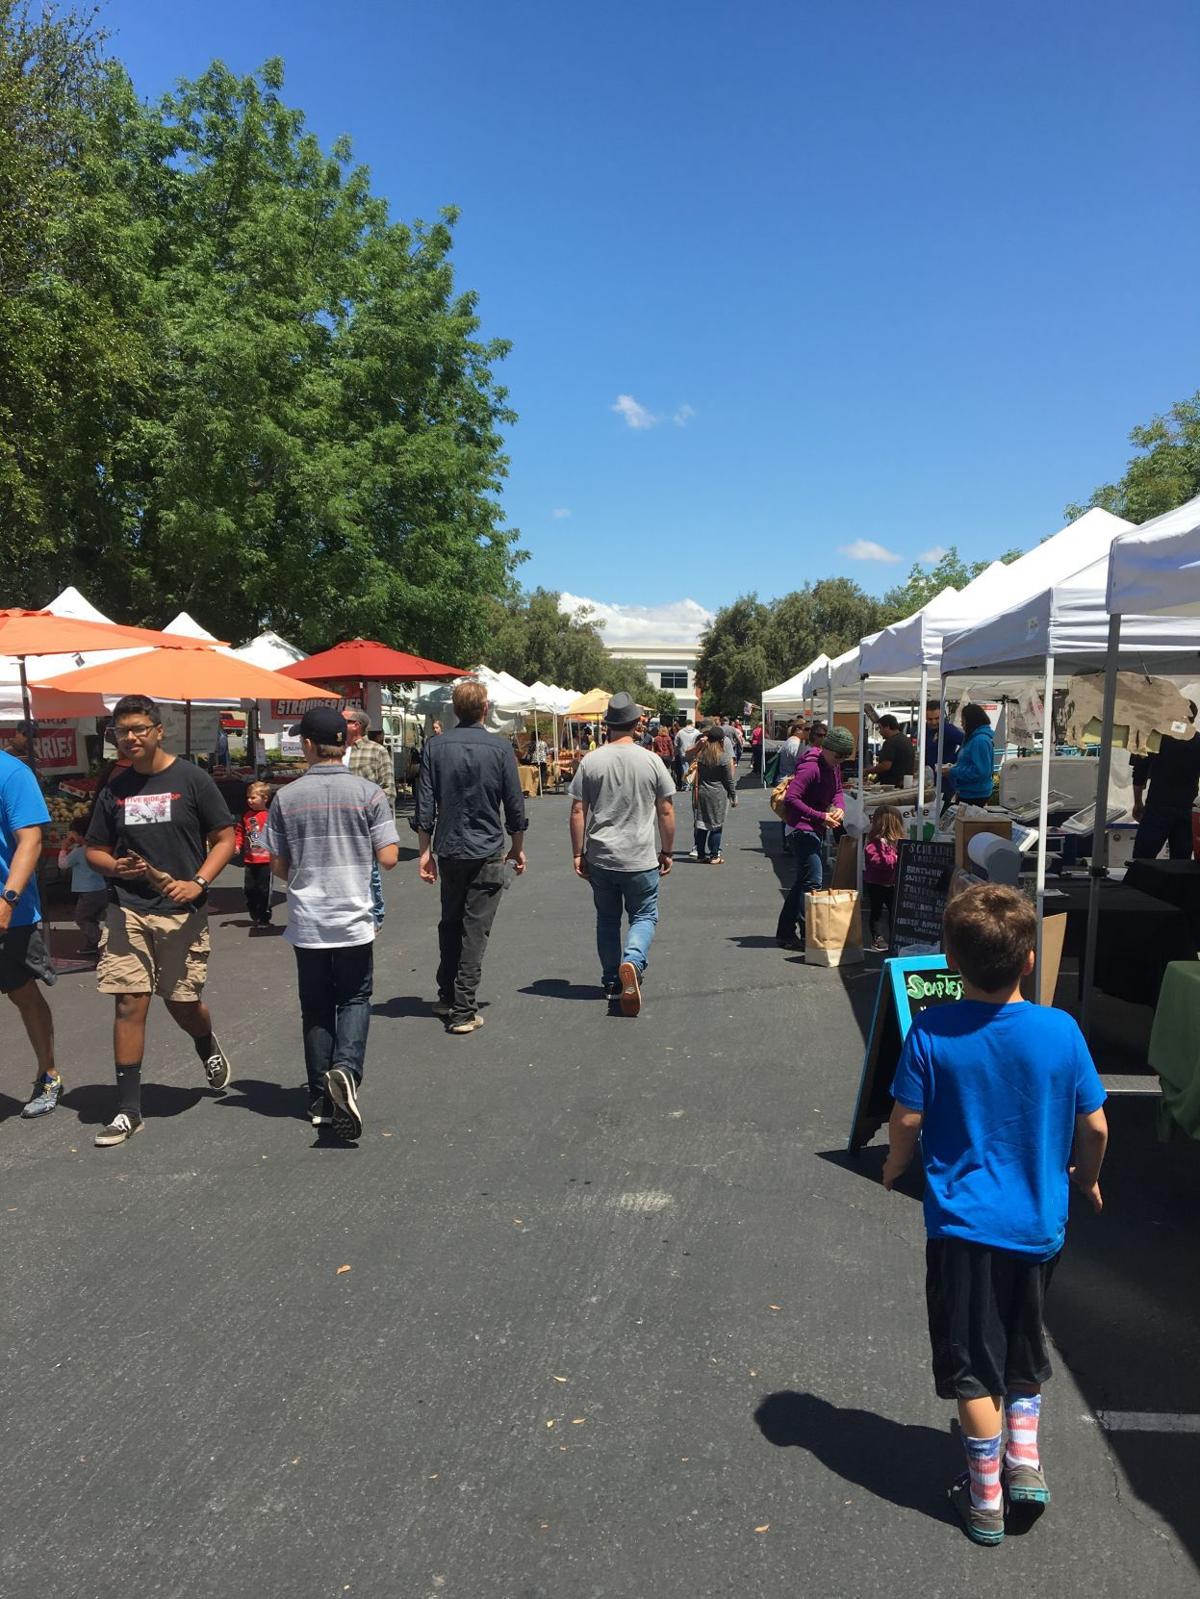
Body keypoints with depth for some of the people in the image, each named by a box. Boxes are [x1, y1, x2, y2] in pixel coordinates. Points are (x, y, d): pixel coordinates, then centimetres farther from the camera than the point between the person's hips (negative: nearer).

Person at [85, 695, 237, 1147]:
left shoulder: (191, 779, -3)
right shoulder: (114, 789, 7)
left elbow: (224, 839, -2)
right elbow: (95, 850, 14)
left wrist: (198, 883, -17)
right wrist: (115, 866, -9)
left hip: (181, 911, -2)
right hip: (128, 911, 3)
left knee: (183, 1004, 7)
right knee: (129, 1004, -1)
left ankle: (208, 1047, 43)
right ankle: (128, 1109, 8)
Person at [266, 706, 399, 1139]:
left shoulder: (286, 798, -3)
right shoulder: (369, 793, -7)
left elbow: (278, 867, 2)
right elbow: (388, 858, -9)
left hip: (306, 921, 1)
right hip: (354, 919, -1)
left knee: (315, 1006, 14)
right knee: (354, 999, 13)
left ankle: (320, 1100, 19)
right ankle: (346, 1068, -11)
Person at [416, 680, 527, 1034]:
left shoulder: (436, 748, 0)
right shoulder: (500, 749, -5)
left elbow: (425, 806, -1)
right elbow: (515, 805, -2)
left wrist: (426, 852, 5)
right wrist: (518, 848, 11)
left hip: (449, 851, 3)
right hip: (487, 852, -3)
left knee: (449, 924, 18)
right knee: (475, 930, 0)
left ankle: (447, 997, 28)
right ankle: (463, 1011, 0)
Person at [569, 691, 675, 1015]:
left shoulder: (590, 761, -2)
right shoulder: (651, 761, -4)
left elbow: (578, 812, -2)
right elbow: (666, 812, 0)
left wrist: (577, 854, 5)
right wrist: (667, 851, 11)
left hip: (600, 858, 2)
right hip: (641, 858, -2)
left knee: (607, 919, 16)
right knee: (644, 916, 10)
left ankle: (611, 982, 23)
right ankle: (632, 961, -16)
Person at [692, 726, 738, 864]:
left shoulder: (701, 755, -1)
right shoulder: (722, 758, -12)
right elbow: (729, 780, -5)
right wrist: (734, 797, 3)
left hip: (701, 793, 4)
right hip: (718, 795, -4)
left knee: (702, 824, 11)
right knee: (716, 826, 3)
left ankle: (701, 854, 18)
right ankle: (714, 856, 6)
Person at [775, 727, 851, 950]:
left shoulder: (833, 766, 9)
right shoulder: (810, 768, -20)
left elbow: (837, 791, 19)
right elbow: (791, 798, -27)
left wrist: (840, 807, -4)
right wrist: (821, 817, -26)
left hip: (815, 831, 10)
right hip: (801, 829, -10)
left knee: (803, 882, 14)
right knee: (813, 880, -13)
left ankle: (785, 933, 21)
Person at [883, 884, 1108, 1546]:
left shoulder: (931, 1030, -17)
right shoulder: (1060, 1030, -13)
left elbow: (907, 1119, -11)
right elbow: (1094, 1125, -4)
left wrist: (895, 1166, 10)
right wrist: (1087, 1176, 17)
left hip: (962, 1223, -2)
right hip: (1039, 1221, 2)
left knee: (970, 1357, 14)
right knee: (1023, 1344, 28)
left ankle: (986, 1497, 26)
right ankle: (1024, 1459, 28)